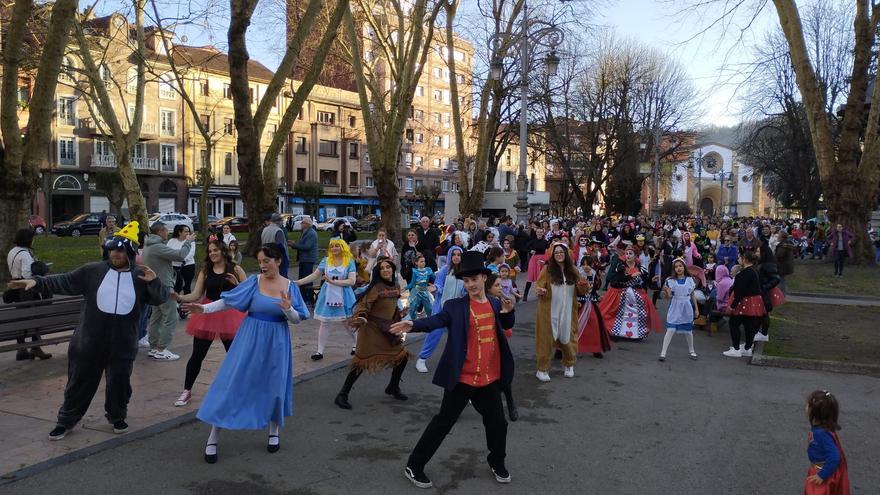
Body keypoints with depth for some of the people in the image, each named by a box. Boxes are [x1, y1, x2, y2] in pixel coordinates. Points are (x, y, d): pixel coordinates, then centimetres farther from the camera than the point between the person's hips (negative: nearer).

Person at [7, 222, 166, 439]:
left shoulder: (141, 276, -1)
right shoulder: (93, 271, 0)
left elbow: (160, 298, -5)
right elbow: (64, 281, 1)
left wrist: (154, 282, -24)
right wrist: (37, 281, -10)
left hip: (122, 343, 0)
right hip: (90, 340, 0)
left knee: (119, 382, 12)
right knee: (80, 381, 11)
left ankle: (117, 417, 35)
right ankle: (66, 421, 28)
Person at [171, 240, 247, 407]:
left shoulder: (235, 269, -2)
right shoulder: (205, 271, 3)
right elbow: (196, 295, -2)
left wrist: (236, 284, -19)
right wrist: (179, 297, -18)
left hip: (229, 315, -1)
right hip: (208, 315, 1)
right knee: (197, 355, 3)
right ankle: (187, 391, 17)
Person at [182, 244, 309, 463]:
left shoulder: (289, 286, -2)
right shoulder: (254, 281, -5)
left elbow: (297, 319, -1)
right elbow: (228, 301, -3)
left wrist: (288, 309, -21)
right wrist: (204, 308, -14)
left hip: (276, 342, 1)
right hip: (250, 340, -1)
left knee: (275, 385, 9)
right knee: (231, 383, -1)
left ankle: (274, 432, 33)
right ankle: (213, 438, 9)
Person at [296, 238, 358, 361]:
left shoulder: (350, 262, -6)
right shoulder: (326, 261, 2)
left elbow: (352, 281, -14)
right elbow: (314, 275, 4)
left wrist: (333, 281, -22)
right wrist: (297, 282, -5)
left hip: (344, 296, -2)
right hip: (328, 296, 2)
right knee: (324, 323, 4)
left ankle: (356, 345, 30)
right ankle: (320, 351, 11)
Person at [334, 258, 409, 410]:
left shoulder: (396, 287, 6)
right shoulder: (376, 287, -15)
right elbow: (363, 304, -23)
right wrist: (361, 317, -39)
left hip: (387, 330, 7)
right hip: (371, 329, -7)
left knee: (402, 356, 10)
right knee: (361, 362, -8)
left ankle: (393, 387, 32)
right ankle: (342, 395, 3)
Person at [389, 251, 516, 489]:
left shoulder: (495, 304, 4)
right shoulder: (455, 306, -10)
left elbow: (507, 325, 18)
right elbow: (436, 319, -25)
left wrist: (509, 311, -6)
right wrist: (413, 324, -45)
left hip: (490, 378, 4)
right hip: (462, 378, -4)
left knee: (497, 423, 16)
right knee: (443, 422, 3)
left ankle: (497, 463, 42)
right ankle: (414, 465, 17)